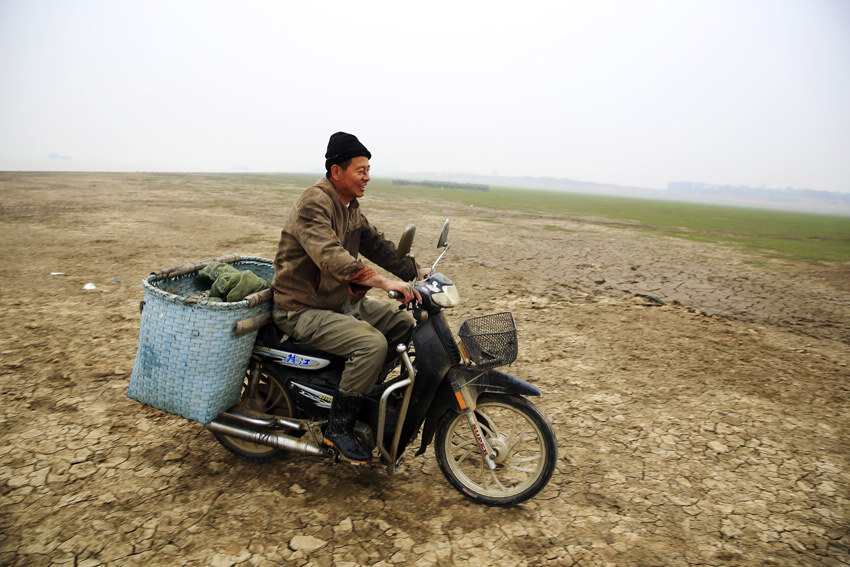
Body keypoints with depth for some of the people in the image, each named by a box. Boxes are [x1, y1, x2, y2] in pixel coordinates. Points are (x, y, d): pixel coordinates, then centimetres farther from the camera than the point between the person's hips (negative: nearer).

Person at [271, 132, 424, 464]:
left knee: (405, 322, 3)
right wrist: (382, 282, -44)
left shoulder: (350, 207, 11)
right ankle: (338, 427, -11)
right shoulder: (313, 205, -20)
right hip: (304, 310, -9)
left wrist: (416, 273, 2)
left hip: (343, 301, 9)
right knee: (372, 343, -27)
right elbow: (330, 257, -35)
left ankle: (370, 390, 16)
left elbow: (374, 243, 13)